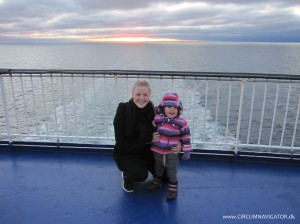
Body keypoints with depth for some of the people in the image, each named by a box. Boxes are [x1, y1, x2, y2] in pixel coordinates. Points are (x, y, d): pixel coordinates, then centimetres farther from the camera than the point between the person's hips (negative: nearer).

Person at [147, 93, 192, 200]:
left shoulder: (181, 123, -12)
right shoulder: (157, 119, -9)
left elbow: (186, 137, -6)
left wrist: (186, 151, -4)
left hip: (172, 153, -2)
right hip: (158, 152, 3)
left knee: (172, 173, 9)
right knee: (157, 170, 25)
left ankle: (173, 189, 28)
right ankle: (156, 182, 49)